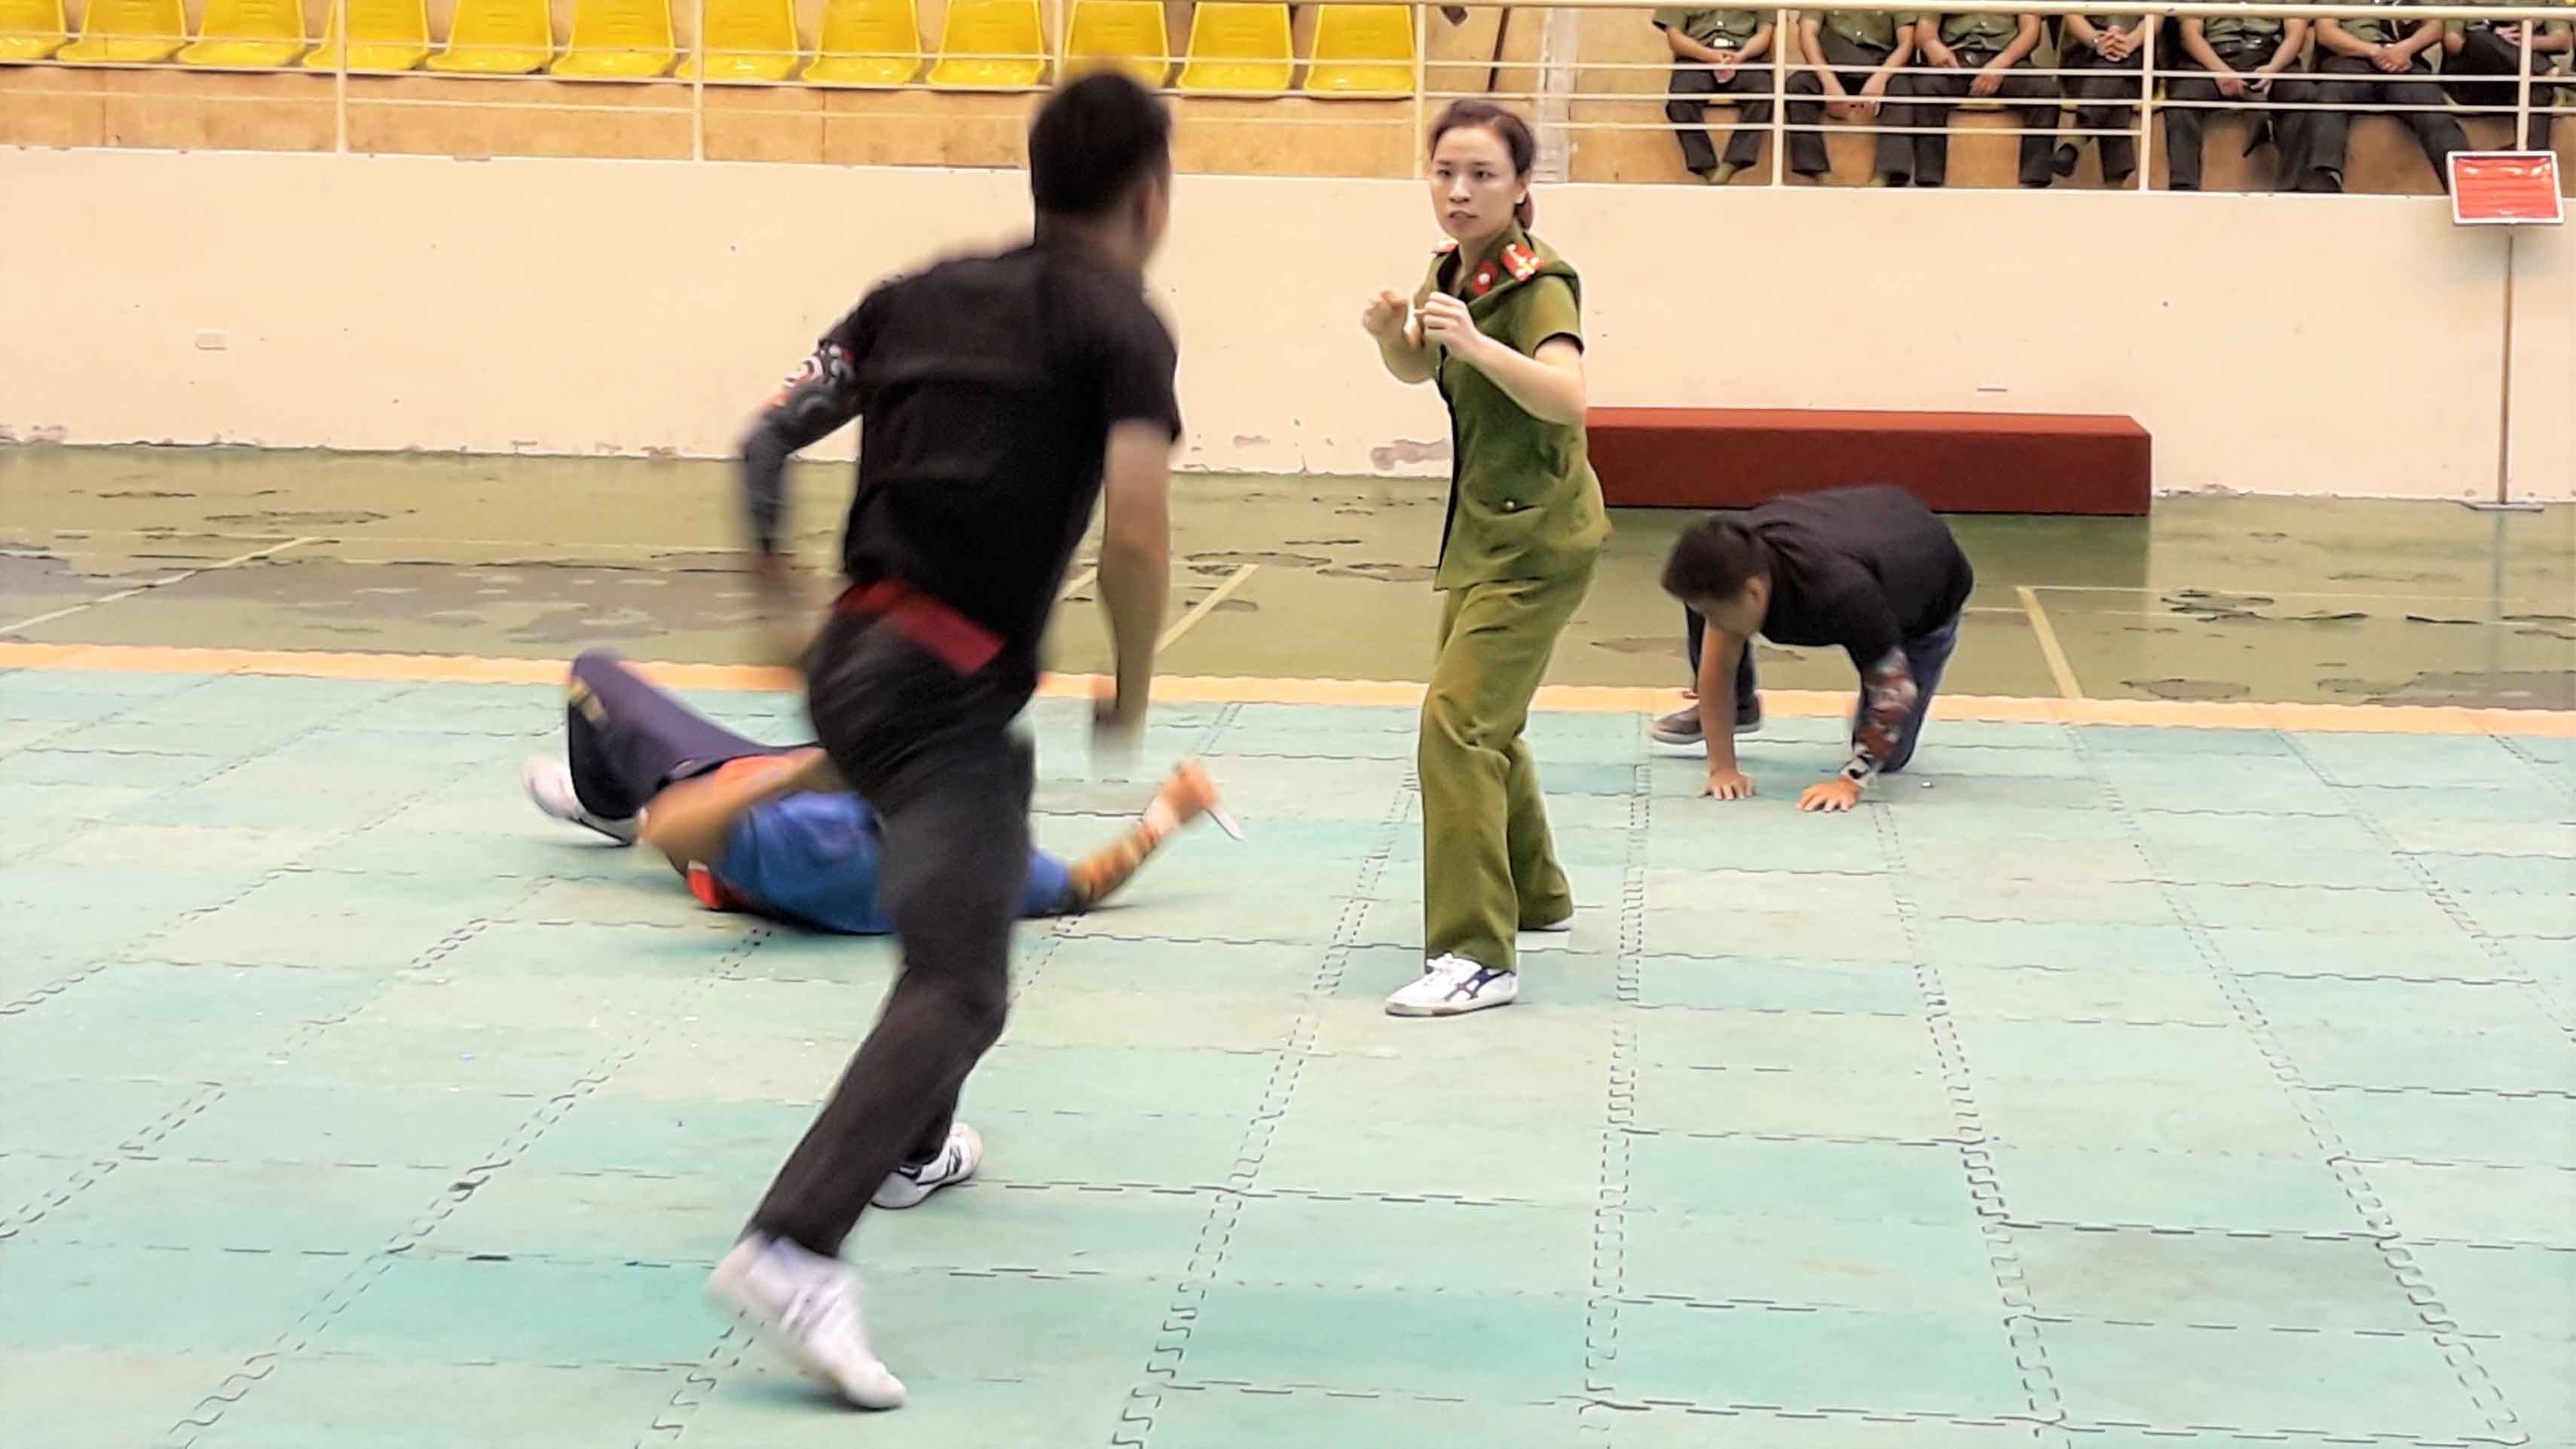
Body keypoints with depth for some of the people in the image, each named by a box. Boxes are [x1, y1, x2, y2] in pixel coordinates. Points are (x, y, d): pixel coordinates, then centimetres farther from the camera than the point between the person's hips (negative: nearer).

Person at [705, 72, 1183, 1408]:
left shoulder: (924, 293, 15)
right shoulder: (1120, 324, -4)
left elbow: (770, 434, 12)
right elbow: (1134, 536, -15)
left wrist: (773, 571, 28)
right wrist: (1134, 688, 0)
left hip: (850, 658, 8)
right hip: (948, 685, -8)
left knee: (963, 887, 34)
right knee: (957, 987, -14)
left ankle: (915, 1138, 48)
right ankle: (793, 1248, -31)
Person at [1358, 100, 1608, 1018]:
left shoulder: (1539, 282, -19)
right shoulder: (1452, 269, 4)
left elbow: (1567, 397, -36)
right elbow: (1417, 372, 19)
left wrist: (1477, 344, -48)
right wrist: (1391, 334, -2)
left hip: (1536, 536, -9)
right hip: (1485, 527, 9)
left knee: (1456, 724, -18)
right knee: (1484, 720, 22)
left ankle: (1478, 957, -18)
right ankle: (1534, 893, 43)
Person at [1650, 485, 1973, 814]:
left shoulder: (1841, 592, -47)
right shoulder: (1735, 560, -30)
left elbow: (1894, 691, -36)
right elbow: (1718, 664, -21)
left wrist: (1850, 781, -37)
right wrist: (1722, 768, -23)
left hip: (1928, 600, -5)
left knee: (1886, 758, -9)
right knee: (1702, 587, -13)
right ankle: (1737, 705, 9)